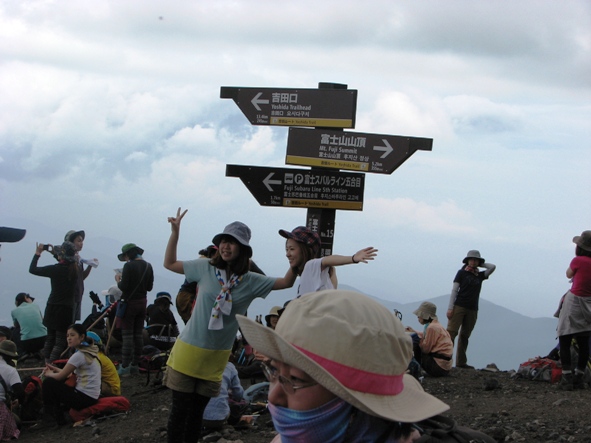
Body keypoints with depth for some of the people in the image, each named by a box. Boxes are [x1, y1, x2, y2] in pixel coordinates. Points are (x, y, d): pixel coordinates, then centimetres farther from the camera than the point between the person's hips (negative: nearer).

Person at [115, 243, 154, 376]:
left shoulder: (129, 266, -16)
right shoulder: (148, 266, 5)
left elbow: (123, 287, -18)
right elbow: (149, 287, 9)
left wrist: (118, 279, 1)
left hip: (129, 302, -7)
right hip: (142, 302, 7)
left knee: (127, 335, -5)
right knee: (138, 334, 11)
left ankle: (125, 367, -5)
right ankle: (135, 365, 17)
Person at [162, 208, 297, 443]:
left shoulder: (251, 281, -1)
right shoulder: (205, 268, -3)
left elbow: (286, 282, 2)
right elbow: (169, 264, 8)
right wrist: (175, 232, -1)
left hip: (216, 358, 2)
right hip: (188, 350, -2)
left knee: (197, 412, 12)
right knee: (180, 410, 1)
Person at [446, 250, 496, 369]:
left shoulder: (480, 275, 14)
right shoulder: (462, 273, 4)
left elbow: (493, 267, 10)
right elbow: (454, 290, -1)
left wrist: (480, 264, 11)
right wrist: (450, 308, -8)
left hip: (472, 310, 4)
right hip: (459, 306, -4)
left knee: (465, 336, 7)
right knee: (451, 332, -12)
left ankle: (461, 362, 9)